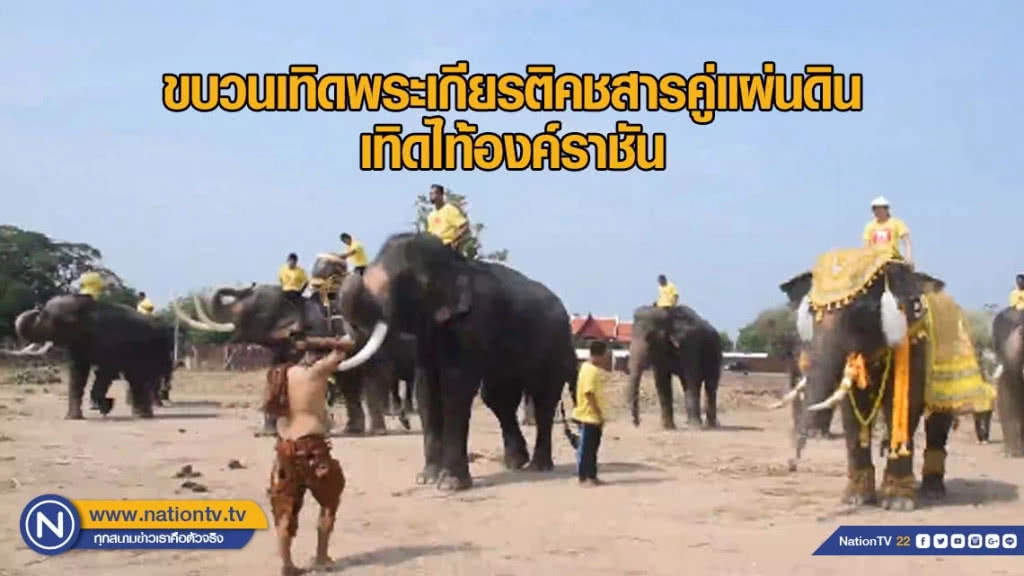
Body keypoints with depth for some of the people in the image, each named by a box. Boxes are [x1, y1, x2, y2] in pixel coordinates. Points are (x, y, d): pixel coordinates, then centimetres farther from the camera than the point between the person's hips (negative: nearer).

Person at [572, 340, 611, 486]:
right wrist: (599, 413, -20)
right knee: (586, 448, -2)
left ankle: (592, 476, 20)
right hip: (588, 416, -10)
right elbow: (589, 393, -23)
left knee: (592, 448, 14)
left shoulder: (596, 369, 11)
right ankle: (583, 477, 3)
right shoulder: (590, 370, -19)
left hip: (595, 416, 10)